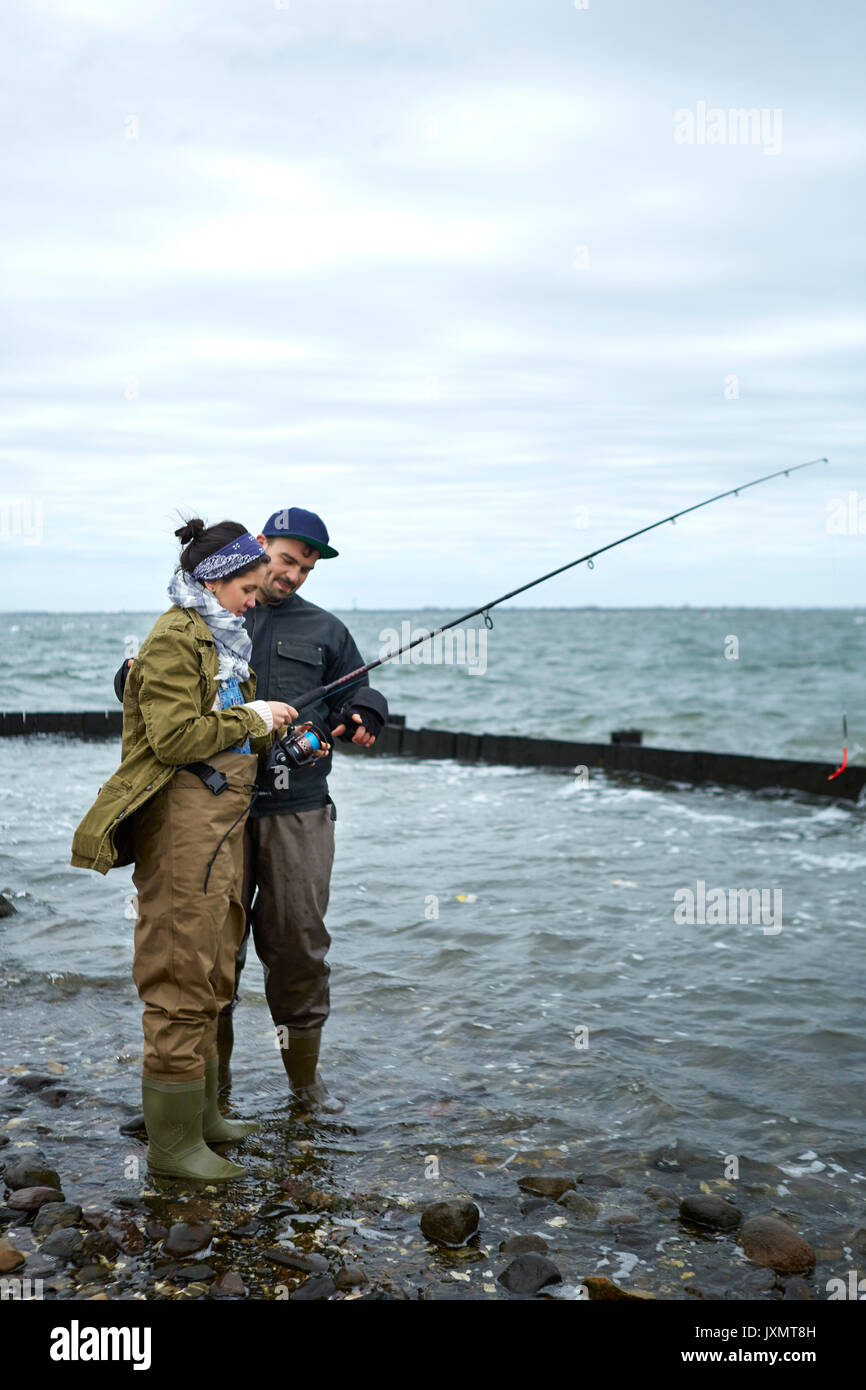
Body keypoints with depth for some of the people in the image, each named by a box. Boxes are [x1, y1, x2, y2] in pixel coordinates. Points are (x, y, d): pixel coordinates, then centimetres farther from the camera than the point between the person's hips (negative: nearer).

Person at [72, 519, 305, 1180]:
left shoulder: (223, 636, 19)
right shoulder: (175, 638, -12)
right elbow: (174, 736, -21)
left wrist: (273, 733, 10)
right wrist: (252, 719, -13)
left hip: (224, 816, 10)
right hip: (184, 819, -10)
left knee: (213, 973, 16)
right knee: (184, 978, -6)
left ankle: (202, 1113, 29)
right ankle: (173, 1144, 2)